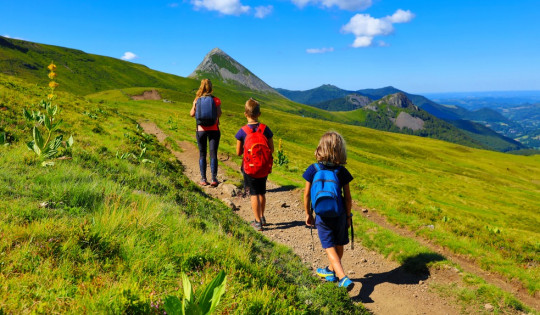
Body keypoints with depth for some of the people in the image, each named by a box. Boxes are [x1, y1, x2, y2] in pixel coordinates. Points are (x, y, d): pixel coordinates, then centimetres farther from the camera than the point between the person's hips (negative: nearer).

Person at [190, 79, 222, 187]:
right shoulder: (216, 100, -4)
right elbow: (219, 114, -8)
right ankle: (214, 179, -4)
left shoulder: (197, 100, -1)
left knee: (202, 154, 9)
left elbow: (192, 114, 2)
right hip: (213, 130, -1)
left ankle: (203, 179, 10)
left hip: (201, 130, 1)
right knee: (213, 154, 1)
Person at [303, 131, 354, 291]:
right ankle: (331, 271, 41)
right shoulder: (342, 171, -10)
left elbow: (307, 195, -8)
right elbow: (348, 198, -5)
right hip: (339, 214, 2)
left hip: (322, 216, -2)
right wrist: (348, 216, 9)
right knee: (339, 245, 21)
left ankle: (343, 278, -9)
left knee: (330, 248, 5)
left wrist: (308, 214, 5)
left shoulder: (313, 169, -13)